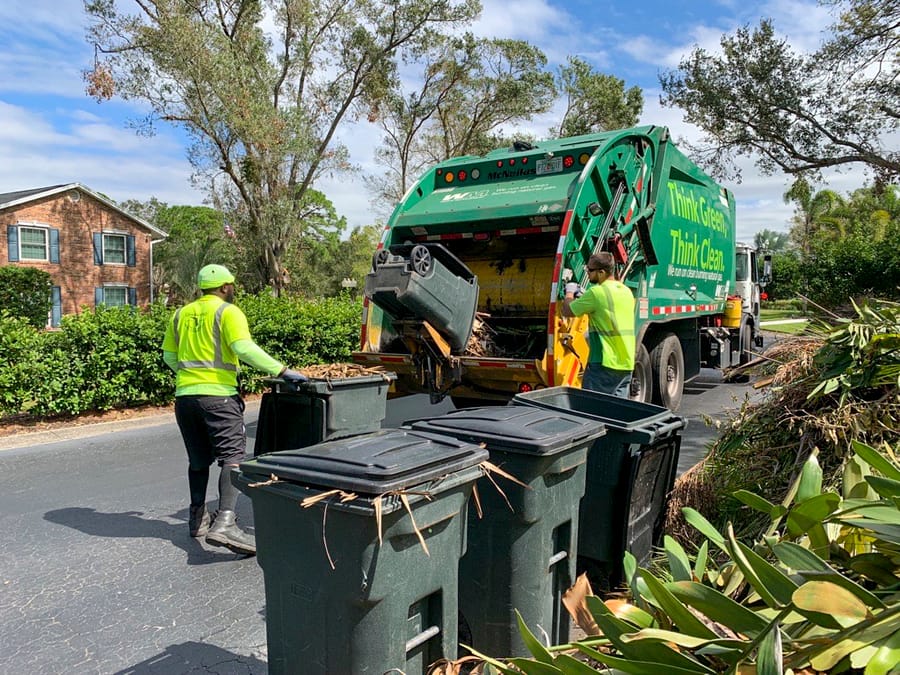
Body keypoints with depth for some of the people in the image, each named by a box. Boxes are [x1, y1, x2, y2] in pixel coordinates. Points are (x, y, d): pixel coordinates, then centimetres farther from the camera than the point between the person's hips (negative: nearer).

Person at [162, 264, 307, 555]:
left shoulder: (182, 314, 16)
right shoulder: (228, 312, -4)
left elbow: (169, 355, 20)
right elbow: (244, 348, -18)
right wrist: (282, 371, -18)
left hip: (184, 395, 7)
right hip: (217, 395, -7)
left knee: (198, 459, 19)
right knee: (232, 457, -10)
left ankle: (197, 518, 28)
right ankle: (225, 523, -25)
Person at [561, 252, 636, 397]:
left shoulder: (597, 291, -13)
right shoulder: (627, 291, 12)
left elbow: (567, 311, -5)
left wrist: (570, 292, 14)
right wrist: (583, 296, 22)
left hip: (605, 363, -8)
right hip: (627, 364, 8)